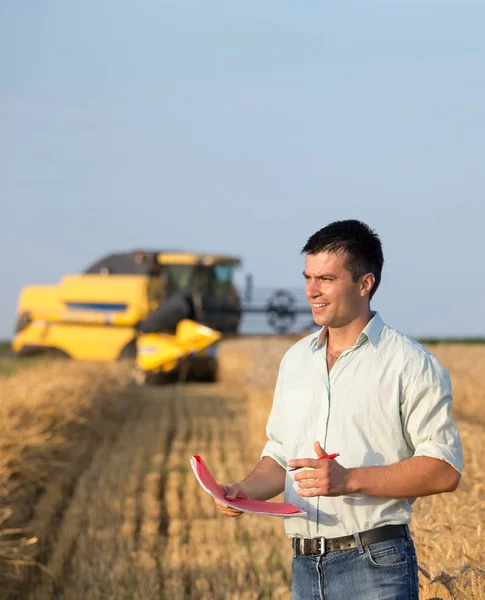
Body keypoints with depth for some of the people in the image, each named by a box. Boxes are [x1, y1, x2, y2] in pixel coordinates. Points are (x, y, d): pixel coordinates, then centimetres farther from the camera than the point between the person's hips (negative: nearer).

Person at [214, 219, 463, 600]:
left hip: (375, 568, -6)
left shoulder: (411, 364, -5)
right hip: (305, 568, 6)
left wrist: (350, 480, -20)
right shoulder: (296, 360, 15)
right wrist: (248, 490, -1)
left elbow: (445, 469, -11)